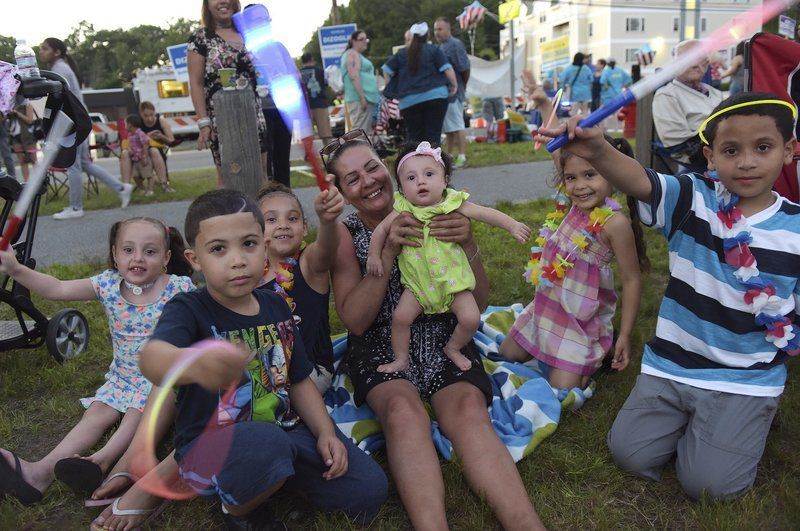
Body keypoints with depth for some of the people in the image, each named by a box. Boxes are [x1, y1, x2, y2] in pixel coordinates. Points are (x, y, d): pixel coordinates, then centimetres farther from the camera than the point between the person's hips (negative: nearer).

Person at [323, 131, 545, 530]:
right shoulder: (345, 236, 4)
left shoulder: (434, 217, 4)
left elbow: (478, 305, 4)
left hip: (443, 340, 1)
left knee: (469, 408, -30)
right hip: (379, 347, 0)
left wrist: (468, 246, -15)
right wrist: (388, 253, -17)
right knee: (404, 410, -33)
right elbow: (354, 321, -8)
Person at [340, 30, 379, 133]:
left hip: (366, 98, 11)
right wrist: (362, 97, -23)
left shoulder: (358, 55, 25)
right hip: (359, 99, -11)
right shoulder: (352, 54, -7)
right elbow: (354, 76, -18)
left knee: (366, 129, 11)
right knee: (359, 129, -15)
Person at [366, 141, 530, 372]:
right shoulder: (404, 209, -8)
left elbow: (485, 213, -11)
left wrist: (513, 225, -18)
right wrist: (374, 255, -2)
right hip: (418, 282, 1)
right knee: (400, 316, -10)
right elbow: (381, 228, 1)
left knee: (471, 318, -10)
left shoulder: (453, 203, -11)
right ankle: (401, 359, 14)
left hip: (453, 279, 0)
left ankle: (453, 348, 20)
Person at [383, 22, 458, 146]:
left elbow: (386, 70, 11)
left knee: (414, 136, 7)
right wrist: (454, 85, 9)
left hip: (409, 101, 2)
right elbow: (447, 68, -3)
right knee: (433, 135, -2)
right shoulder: (433, 50, 4)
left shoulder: (401, 54, 11)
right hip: (435, 97, -2)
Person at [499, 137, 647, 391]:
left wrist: (625, 336, -16)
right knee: (507, 354, 17)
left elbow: (631, 280, -17)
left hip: (581, 320, -7)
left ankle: (602, 351, 18)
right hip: (548, 305, 7)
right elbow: (559, 156, 8)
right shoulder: (574, 205, -4)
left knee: (561, 389, -6)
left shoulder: (615, 223, -23)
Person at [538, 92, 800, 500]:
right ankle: (685, 416, 27)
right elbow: (639, 182, -31)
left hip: (745, 379, -1)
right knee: (630, 454, 0)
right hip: (671, 365, 1)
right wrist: (598, 152, -49)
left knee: (708, 483, -9)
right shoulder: (693, 198, -9)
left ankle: (752, 417, 21)